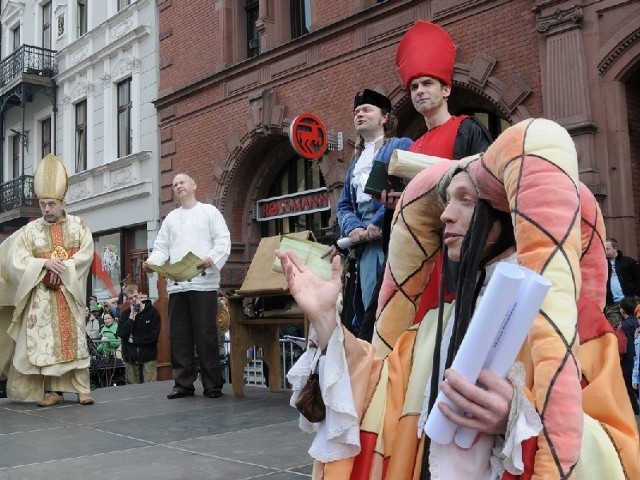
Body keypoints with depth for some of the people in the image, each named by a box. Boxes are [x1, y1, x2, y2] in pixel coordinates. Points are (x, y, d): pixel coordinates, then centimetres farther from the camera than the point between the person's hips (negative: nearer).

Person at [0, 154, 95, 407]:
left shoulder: (78, 225, 5)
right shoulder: (30, 230, 5)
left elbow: (86, 253, -4)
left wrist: (63, 267, -16)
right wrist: (46, 264, -17)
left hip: (69, 291, -1)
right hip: (41, 293, 1)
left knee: (74, 338, -3)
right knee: (45, 340, -3)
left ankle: (82, 388, -1)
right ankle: (53, 390, 2)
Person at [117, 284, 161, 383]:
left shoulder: (152, 311, -1)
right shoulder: (125, 314, 8)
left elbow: (154, 336, -8)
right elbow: (121, 334, -7)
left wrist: (133, 339, -6)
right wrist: (132, 316, -9)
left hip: (148, 357, -2)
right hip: (131, 358, 2)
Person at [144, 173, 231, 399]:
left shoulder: (209, 211, 8)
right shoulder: (170, 218, 22)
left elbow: (223, 241, -3)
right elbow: (161, 248, 16)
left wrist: (212, 259, -22)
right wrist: (152, 262, -5)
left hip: (203, 282, -5)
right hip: (177, 284, 5)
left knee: (206, 334, -4)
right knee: (179, 335, 4)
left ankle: (213, 384, 3)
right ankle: (183, 383, 12)